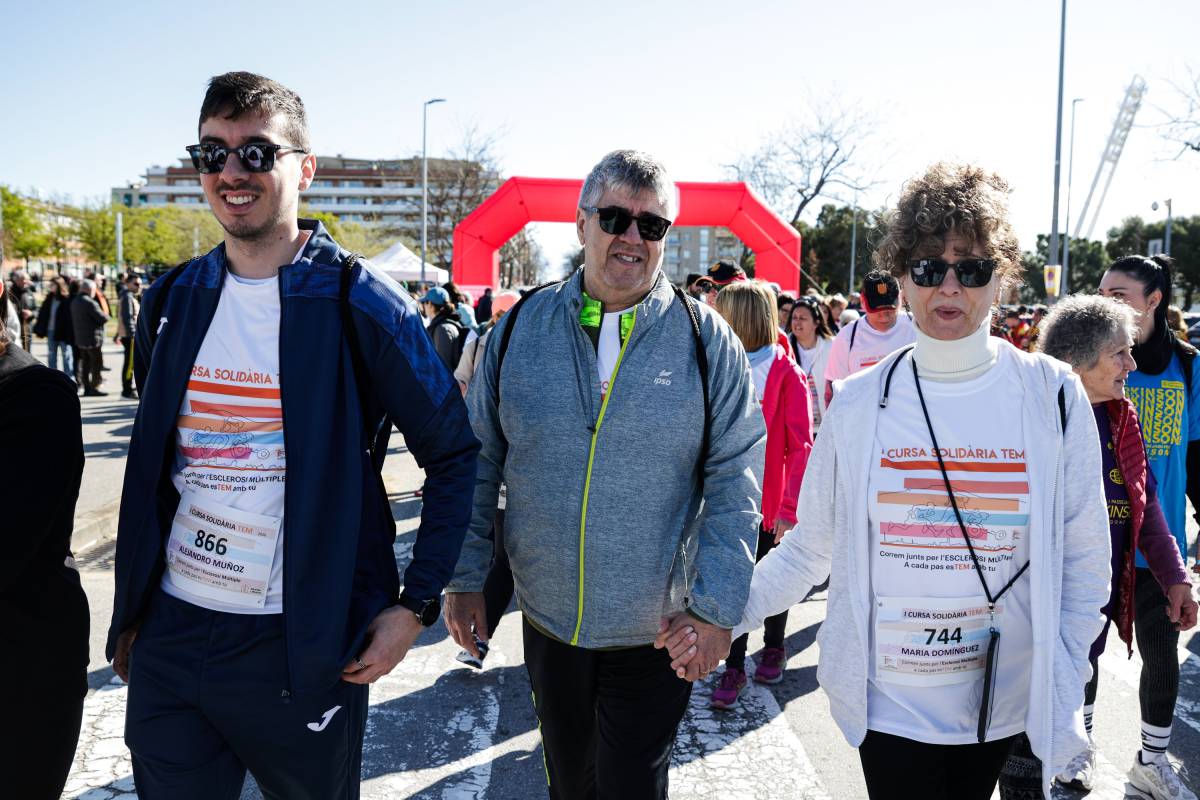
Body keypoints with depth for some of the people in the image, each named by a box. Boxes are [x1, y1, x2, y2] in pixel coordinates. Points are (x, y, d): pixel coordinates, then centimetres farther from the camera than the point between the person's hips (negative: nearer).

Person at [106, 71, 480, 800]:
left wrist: (416, 604, -10)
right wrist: (131, 612, 14)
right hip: (168, 636, 4)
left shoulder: (359, 304, -10)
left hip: (302, 648, -4)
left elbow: (455, 454, -6)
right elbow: (152, 466, 15)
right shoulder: (171, 301, 5)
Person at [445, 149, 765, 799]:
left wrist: (716, 608, -13)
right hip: (547, 620, 3)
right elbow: (479, 462, 4)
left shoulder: (706, 340, -7)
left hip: (657, 635, -2)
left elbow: (733, 485, -7)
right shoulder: (520, 327, -2)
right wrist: (464, 578, 2)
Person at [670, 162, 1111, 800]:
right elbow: (810, 547, 2)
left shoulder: (1050, 395, -6)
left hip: (1007, 707, 1)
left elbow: (1083, 558, 1)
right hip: (890, 705, -1)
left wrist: (1063, 695, 0)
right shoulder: (859, 403, -6)